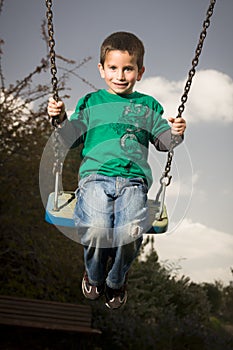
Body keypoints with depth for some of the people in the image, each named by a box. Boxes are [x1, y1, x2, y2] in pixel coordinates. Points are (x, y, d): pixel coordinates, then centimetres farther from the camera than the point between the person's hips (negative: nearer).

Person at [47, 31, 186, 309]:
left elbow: (161, 140, 20)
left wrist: (174, 133, -1)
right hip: (95, 175, 0)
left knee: (130, 233, -28)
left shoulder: (148, 106, 22)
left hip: (133, 179, 1)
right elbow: (73, 138, 18)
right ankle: (94, 276, 6)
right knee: (95, 229, -30)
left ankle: (116, 281, 6)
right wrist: (60, 119, 0)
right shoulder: (90, 102, 19)